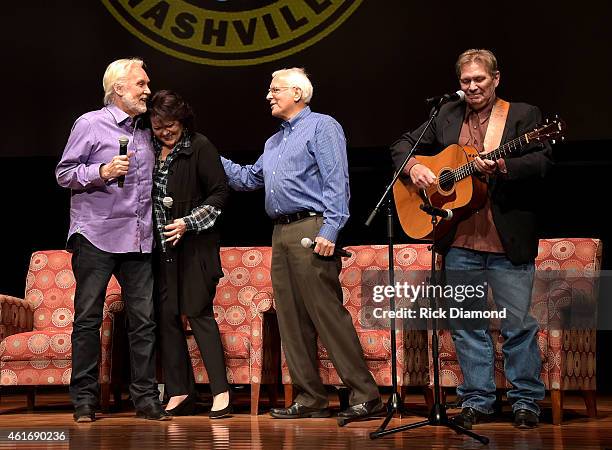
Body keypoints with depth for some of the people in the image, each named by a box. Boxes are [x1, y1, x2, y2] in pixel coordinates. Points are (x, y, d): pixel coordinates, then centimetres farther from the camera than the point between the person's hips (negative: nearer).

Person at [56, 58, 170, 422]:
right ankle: (85, 399, 3)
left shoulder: (144, 133, 18)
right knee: (88, 319, -2)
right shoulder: (90, 124, 0)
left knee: (145, 319, 1)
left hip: (138, 240, 6)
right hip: (96, 237, -5)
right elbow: (64, 173, -3)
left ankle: (146, 396, 5)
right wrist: (102, 171, -16)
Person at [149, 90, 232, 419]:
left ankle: (221, 391, -5)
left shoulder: (199, 147, -6)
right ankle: (180, 393, 9)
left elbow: (220, 192, -7)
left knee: (198, 312, -9)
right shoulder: (151, 149, 10)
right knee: (166, 315, 2)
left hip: (195, 245, -5)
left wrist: (189, 223, -14)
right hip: (161, 244, 5)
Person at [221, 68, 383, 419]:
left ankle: (365, 394, -10)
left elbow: (336, 182, -12)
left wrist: (329, 231, -20)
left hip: (311, 230, -9)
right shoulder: (274, 143, 25)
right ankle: (311, 399, 10)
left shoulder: (321, 127, -2)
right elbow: (248, 179, 32)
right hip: (281, 234, 9)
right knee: (292, 320, 6)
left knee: (328, 315, -12)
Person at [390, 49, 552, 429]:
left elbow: (543, 161, -10)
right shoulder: (446, 117, 14)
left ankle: (527, 401, 10)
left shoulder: (523, 115, 3)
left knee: (518, 323, 0)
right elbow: (403, 145, 20)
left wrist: (503, 168, -26)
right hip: (459, 241, 4)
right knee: (466, 324, 7)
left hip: (509, 240, -4)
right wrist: (413, 167, -1)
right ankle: (476, 401, 16)